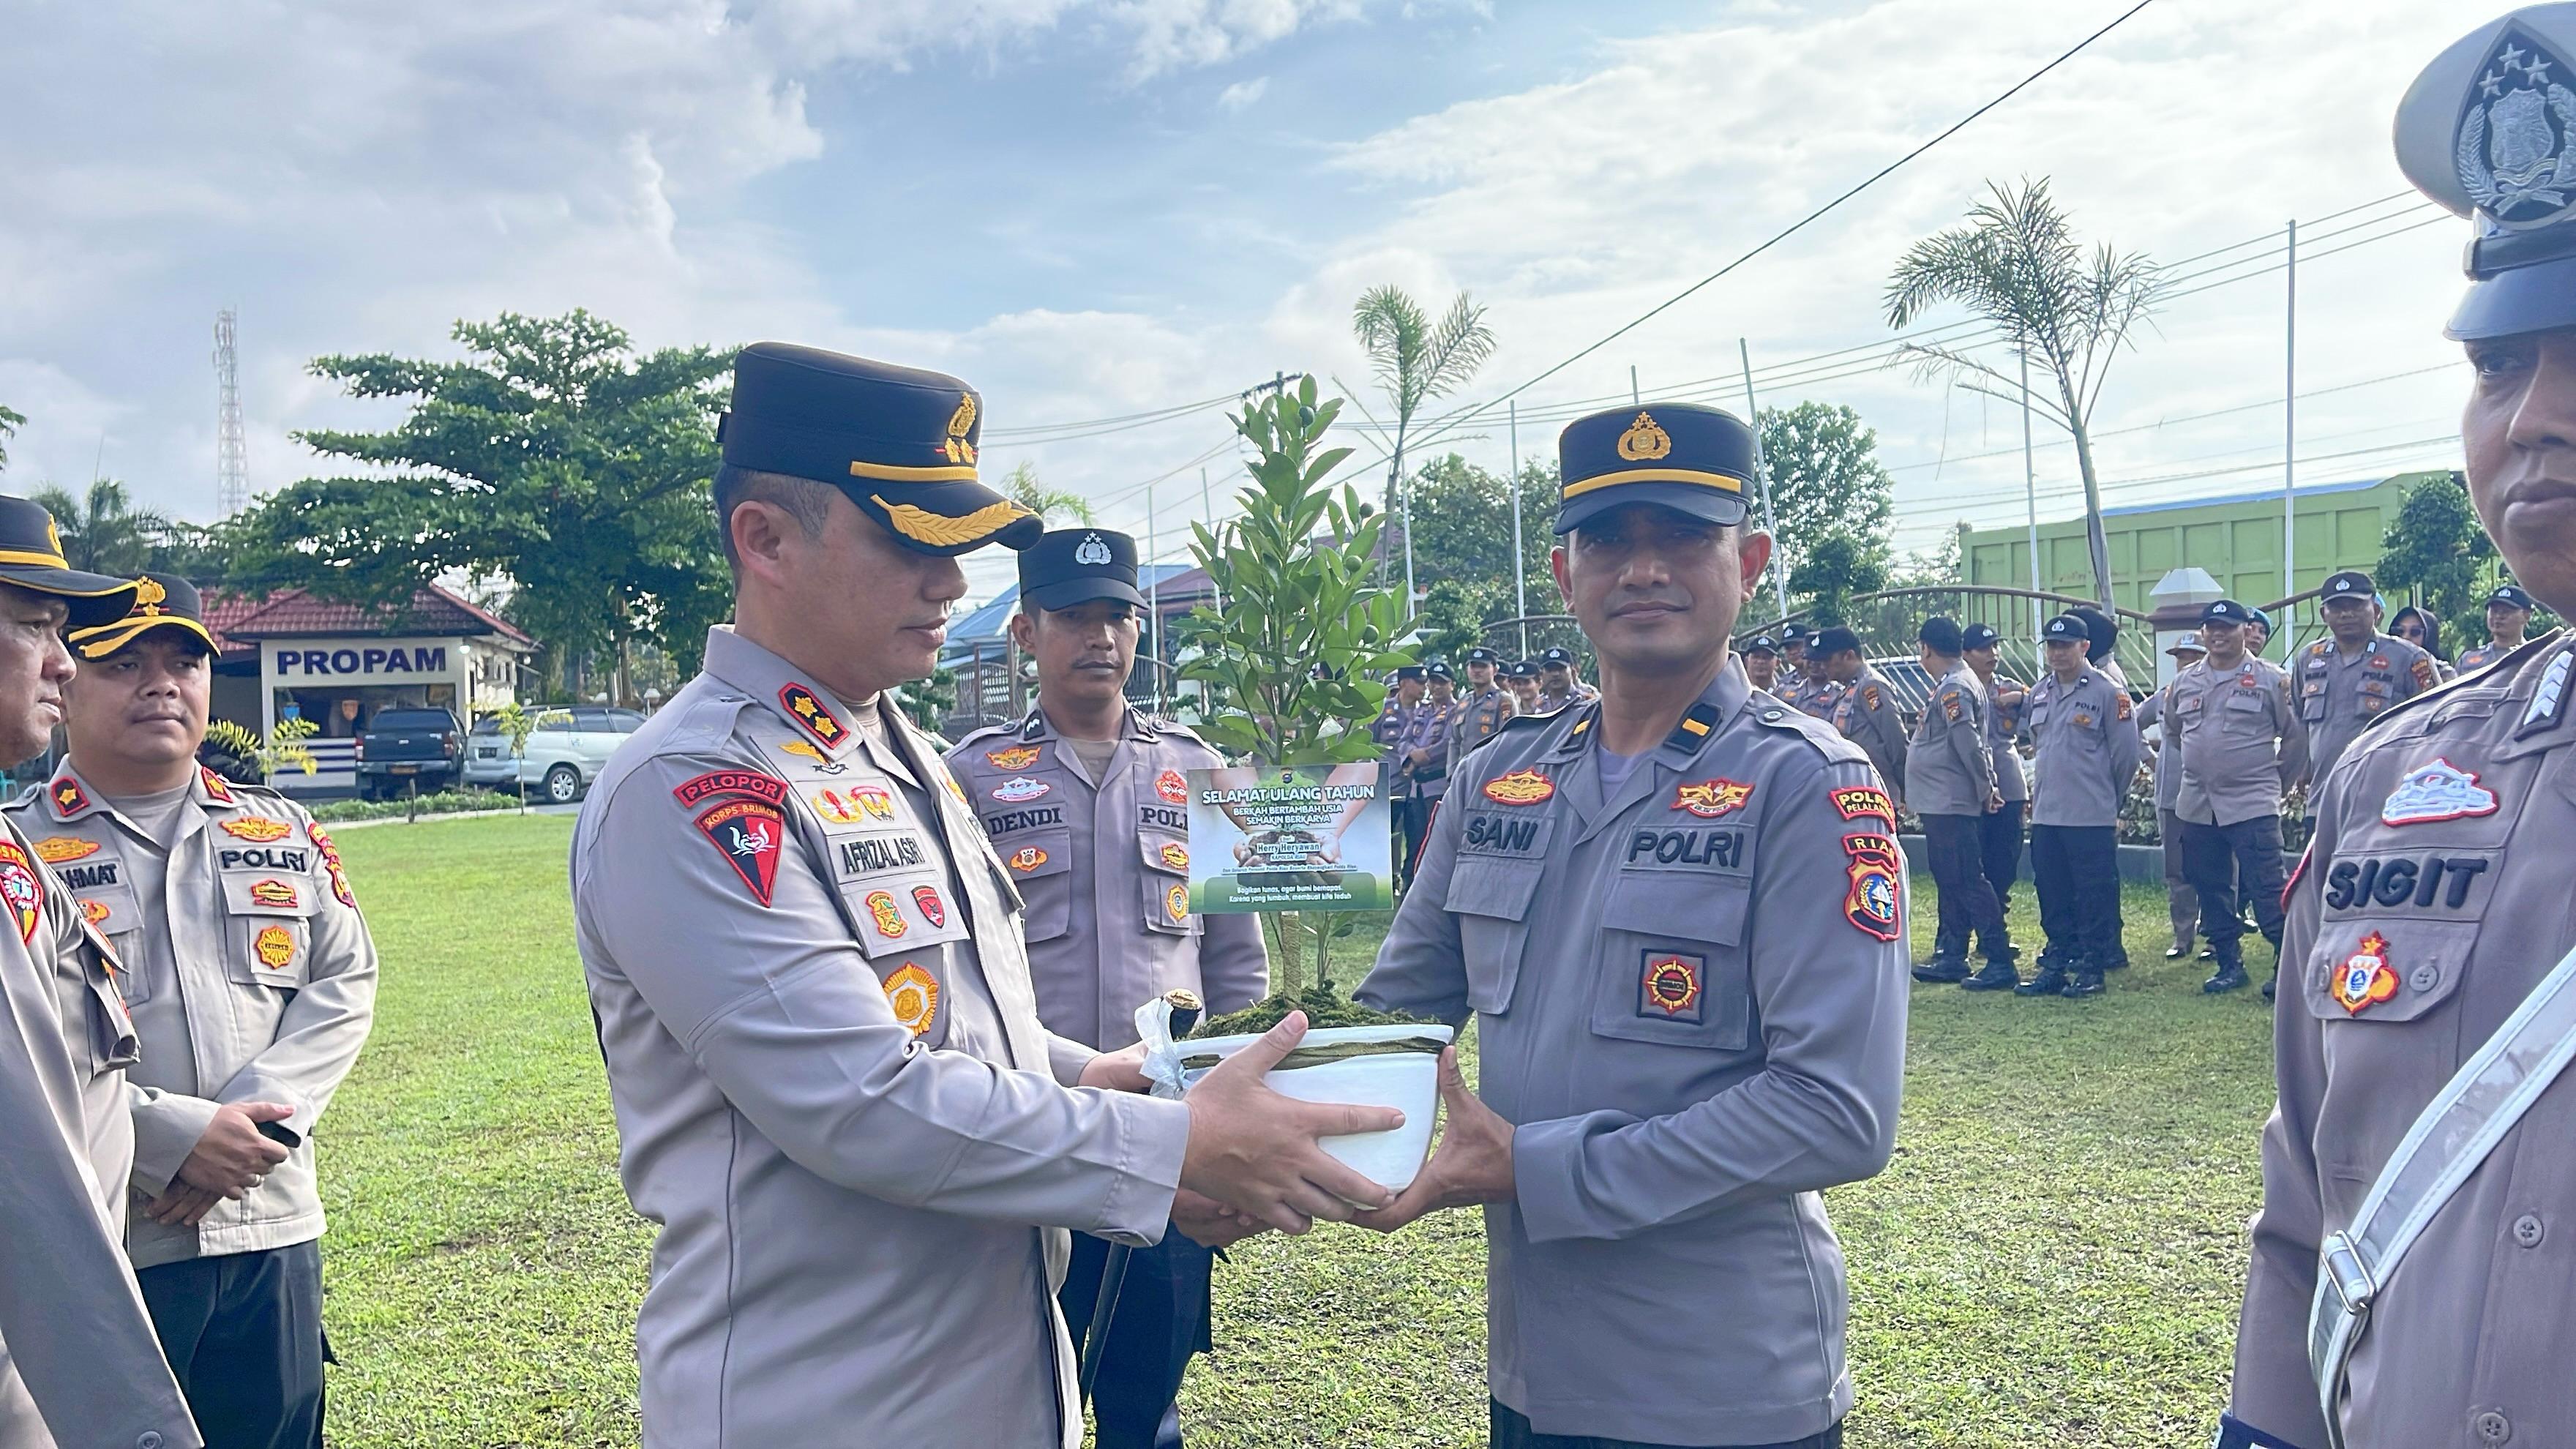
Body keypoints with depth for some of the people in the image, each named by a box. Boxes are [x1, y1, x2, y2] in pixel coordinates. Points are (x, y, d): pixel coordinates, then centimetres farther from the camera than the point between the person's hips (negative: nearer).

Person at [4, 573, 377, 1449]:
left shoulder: (284, 833, 10)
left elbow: (344, 983, 4)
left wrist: (255, 1119, -11)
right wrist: (177, 1135, -17)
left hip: (271, 1232, 4)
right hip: (95, 1253, -3)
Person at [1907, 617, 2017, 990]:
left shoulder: (1954, 688, -16)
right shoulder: (1948, 686, 15)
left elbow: (1968, 743, -22)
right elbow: (1970, 744, 16)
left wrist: (1985, 789, -13)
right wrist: (1987, 787, 12)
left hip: (1951, 804, -11)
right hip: (1941, 803, 11)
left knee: (1968, 881, -8)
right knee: (1950, 882, 15)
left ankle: (2001, 963, -6)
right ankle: (1952, 958, 23)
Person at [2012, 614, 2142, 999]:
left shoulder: (2106, 692, -7)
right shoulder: (2038, 693, 10)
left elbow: (2126, 753, -5)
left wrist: (2109, 796, 4)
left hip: (2092, 816, -6)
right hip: (2046, 813, 6)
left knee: (2094, 893, 1)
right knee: (2052, 894, 11)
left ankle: (2092, 967, 8)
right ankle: (2056, 964, 20)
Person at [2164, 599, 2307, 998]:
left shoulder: (2270, 679, -4)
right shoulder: (2184, 683, 9)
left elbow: (2295, 735, 1)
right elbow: (2172, 732, 25)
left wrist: (2278, 782, 5)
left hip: (2252, 804, -5)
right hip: (2196, 805, 5)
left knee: (2267, 889, -8)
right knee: (2210, 889, 10)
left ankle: (2286, 965, 0)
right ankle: (2228, 962, 21)